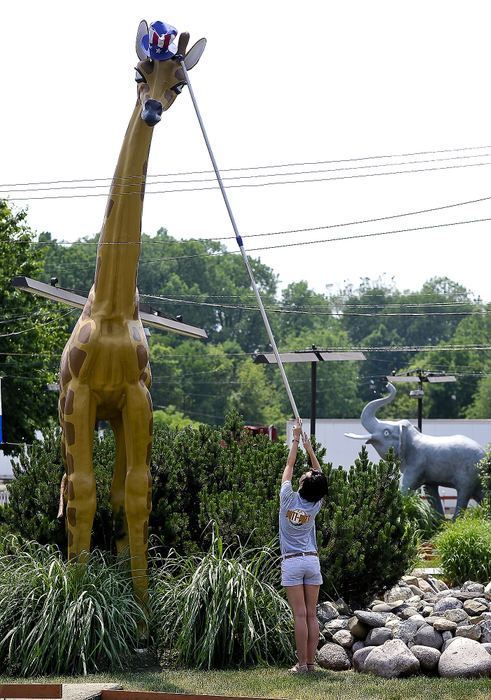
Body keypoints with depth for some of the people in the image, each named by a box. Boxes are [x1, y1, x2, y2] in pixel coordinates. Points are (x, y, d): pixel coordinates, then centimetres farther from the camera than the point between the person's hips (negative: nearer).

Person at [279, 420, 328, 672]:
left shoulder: (288, 499, -9)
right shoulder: (315, 506, -1)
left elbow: (289, 466, 4)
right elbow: (320, 476, 15)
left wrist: (296, 439, 13)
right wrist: (310, 449, 20)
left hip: (291, 562, -3)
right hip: (312, 560, 3)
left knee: (300, 614, -6)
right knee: (311, 614, 5)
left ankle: (302, 663, -6)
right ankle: (310, 661, 5)